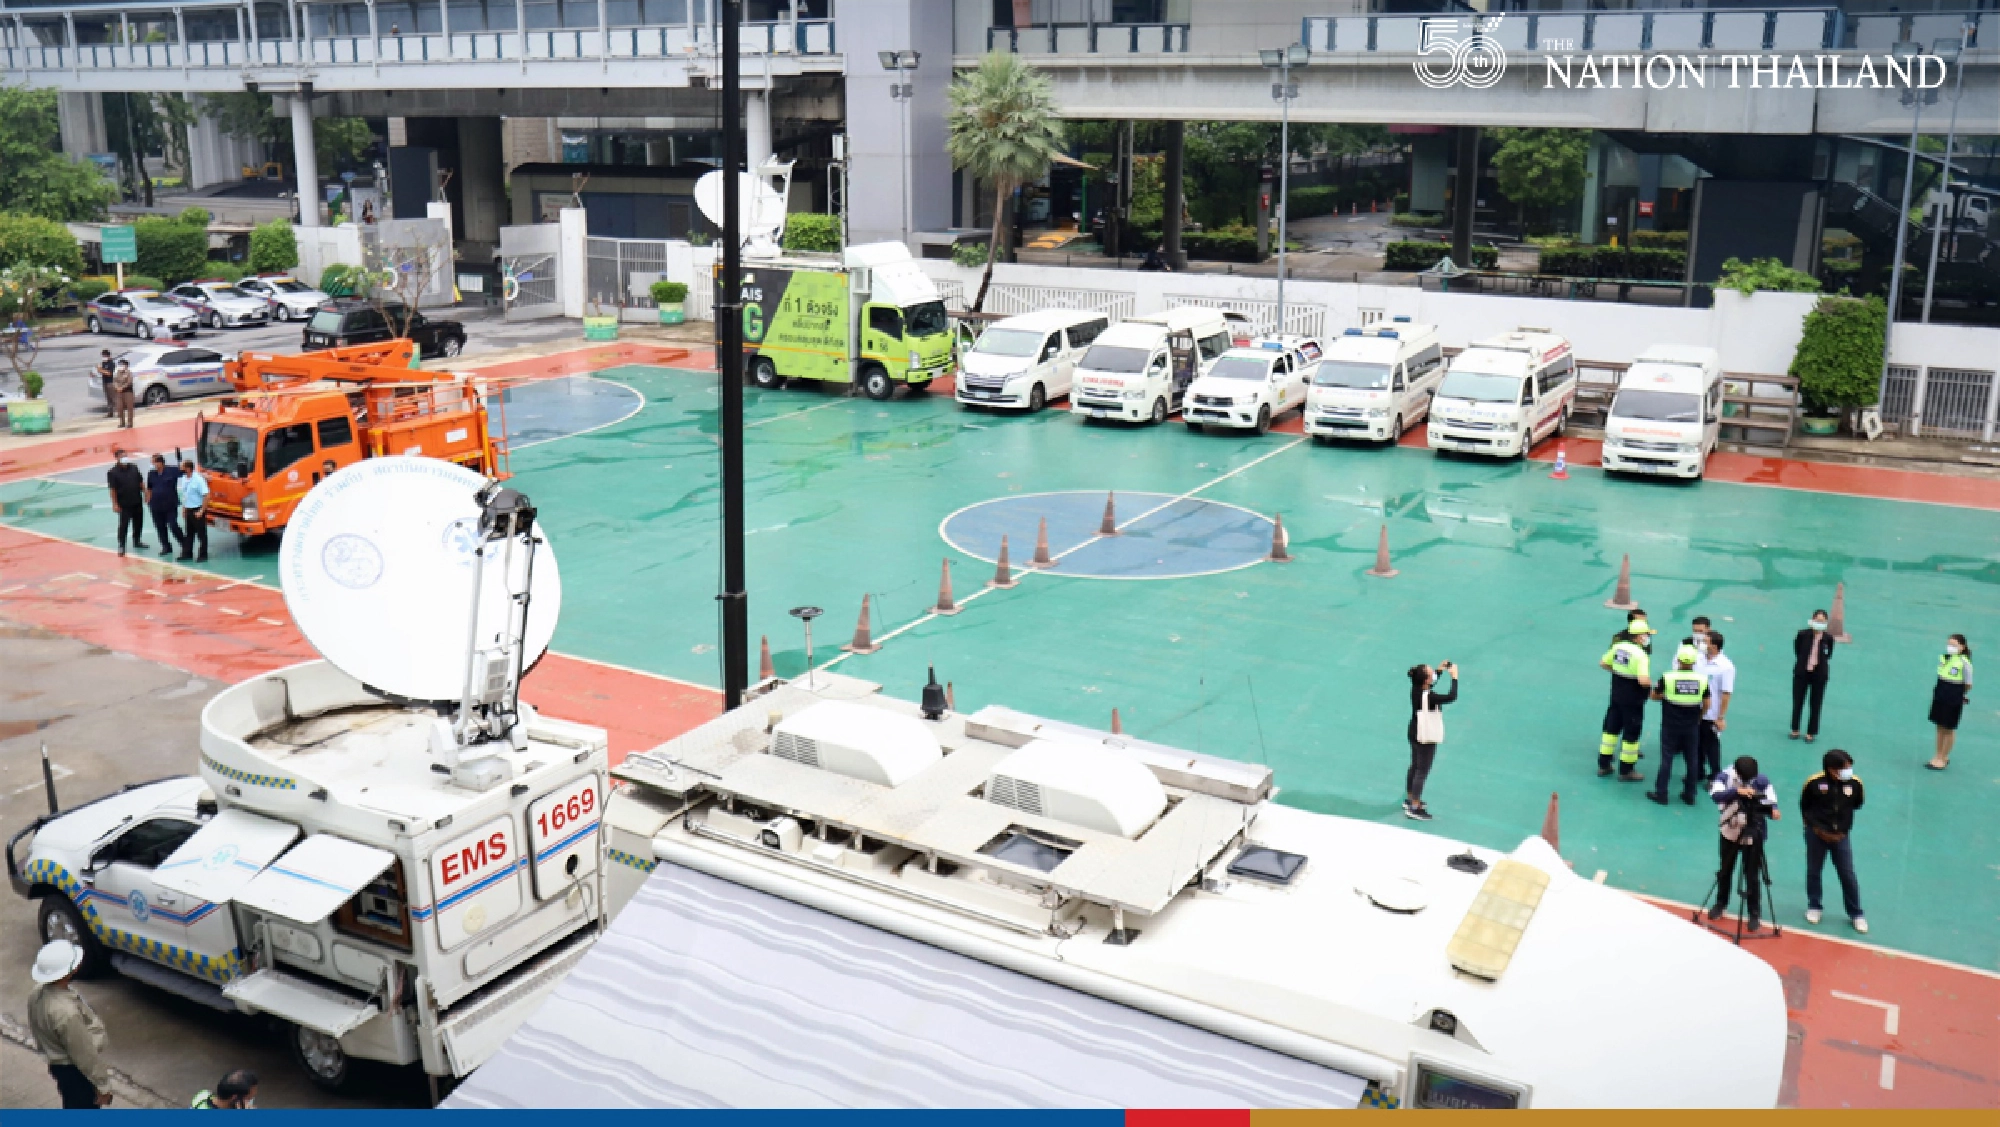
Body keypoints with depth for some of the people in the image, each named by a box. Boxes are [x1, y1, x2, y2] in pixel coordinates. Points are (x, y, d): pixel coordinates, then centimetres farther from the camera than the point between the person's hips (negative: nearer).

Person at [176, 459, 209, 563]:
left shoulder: (198, 479, -18)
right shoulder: (183, 479, 5)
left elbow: (206, 496, -20)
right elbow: (184, 495, 17)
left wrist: (201, 511, -19)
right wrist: (184, 509, 12)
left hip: (198, 511, -7)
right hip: (188, 510, 7)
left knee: (201, 534, 1)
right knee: (189, 533, 15)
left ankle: (203, 555, 8)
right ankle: (186, 553, 23)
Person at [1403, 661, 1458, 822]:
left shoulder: (1416, 688, -7)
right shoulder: (1428, 697, -32)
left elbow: (1430, 686, 16)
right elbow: (1452, 697, -35)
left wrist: (1439, 670, 6)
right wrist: (1454, 677, -23)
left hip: (1415, 733, 9)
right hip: (1426, 738, -9)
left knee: (1415, 766, 23)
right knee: (1422, 771, 3)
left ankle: (1410, 799, 38)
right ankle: (1414, 808, 10)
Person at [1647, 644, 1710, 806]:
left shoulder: (1667, 677, -15)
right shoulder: (1702, 679, -9)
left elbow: (1654, 696, -3)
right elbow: (1706, 704, -2)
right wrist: (1698, 717, 14)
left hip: (1670, 726, -2)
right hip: (1692, 727, 2)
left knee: (1666, 759, 7)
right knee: (1692, 760, 13)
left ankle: (1661, 793, 12)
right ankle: (1689, 794, 21)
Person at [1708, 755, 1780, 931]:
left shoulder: (1762, 781, -14)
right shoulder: (1725, 777, -14)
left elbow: (1770, 800, -13)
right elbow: (1715, 794, -30)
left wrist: (1773, 809, -36)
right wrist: (1736, 791, -45)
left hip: (1753, 834, -2)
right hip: (1730, 831, 2)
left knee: (1752, 875, 0)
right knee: (1725, 870, 18)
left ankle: (1754, 915, 12)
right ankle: (1720, 904, 37)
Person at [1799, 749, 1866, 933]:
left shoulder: (1854, 783, -15)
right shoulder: (1814, 783, -19)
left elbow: (1857, 804, 7)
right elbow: (1804, 807, -2)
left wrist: (1843, 829, 8)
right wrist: (1815, 827, -5)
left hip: (1841, 835, 1)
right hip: (1817, 834, -1)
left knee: (1848, 875, 5)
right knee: (1813, 871, 12)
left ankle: (1856, 913, 19)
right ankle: (1813, 907, 31)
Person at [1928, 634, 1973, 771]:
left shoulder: (1964, 662, -18)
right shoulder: (1943, 657, -3)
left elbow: (1968, 684, -10)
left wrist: (1959, 693, 2)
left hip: (1954, 700, -5)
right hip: (1940, 696, 5)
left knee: (1949, 729, 9)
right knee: (1940, 727, 15)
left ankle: (1943, 758, 20)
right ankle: (1939, 756, 28)